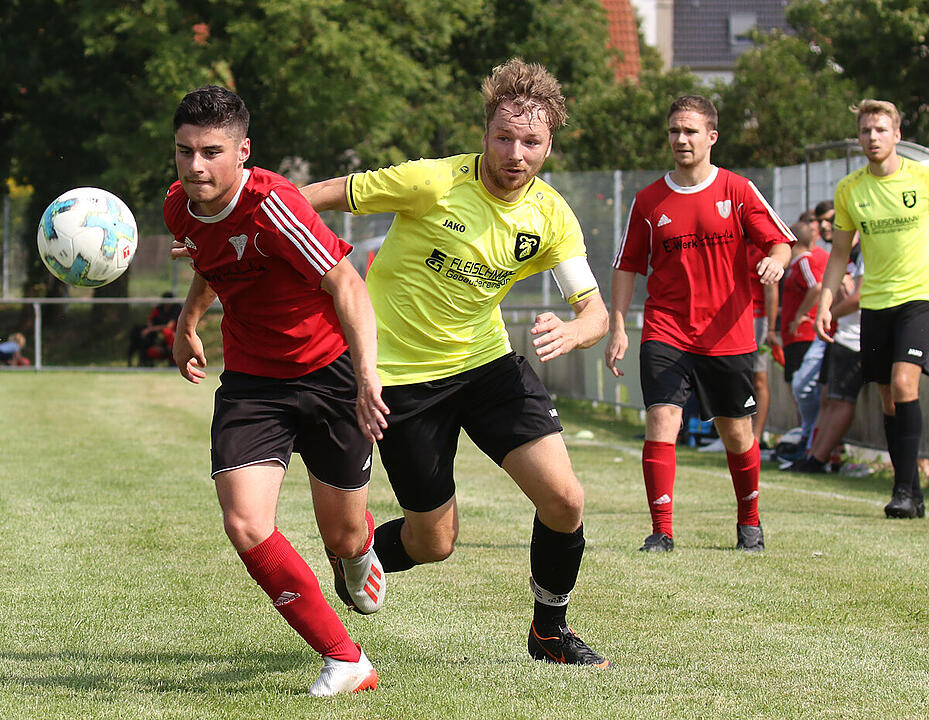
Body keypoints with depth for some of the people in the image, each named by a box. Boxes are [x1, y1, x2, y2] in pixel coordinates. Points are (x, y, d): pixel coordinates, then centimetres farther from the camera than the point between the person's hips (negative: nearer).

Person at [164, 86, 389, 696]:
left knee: (342, 535, 9)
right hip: (250, 382, 5)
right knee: (245, 526, -18)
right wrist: (188, 322, 27)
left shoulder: (270, 205, -26)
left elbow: (347, 286, -28)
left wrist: (367, 375, -38)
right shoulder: (180, 206, -4)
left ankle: (360, 544, 53)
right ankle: (345, 662, -4)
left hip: (330, 371, -4)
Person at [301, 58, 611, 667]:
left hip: (488, 361, 4)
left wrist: (572, 332, -33)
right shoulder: (433, 182, -21)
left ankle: (550, 631, 14)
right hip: (402, 373, -4)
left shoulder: (551, 215, -8)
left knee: (564, 501, -12)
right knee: (434, 542, 2)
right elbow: (327, 195, -10)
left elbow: (595, 310, -8)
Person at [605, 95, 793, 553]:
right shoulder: (649, 201, 4)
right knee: (661, 419, -17)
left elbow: (780, 242, 2)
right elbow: (627, 267, 9)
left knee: (736, 431, 8)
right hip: (666, 332, 0)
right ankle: (661, 531, -14)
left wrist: (775, 262, -22)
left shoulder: (738, 191, 1)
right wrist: (618, 328, 2)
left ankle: (749, 522, 30)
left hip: (728, 336, 0)